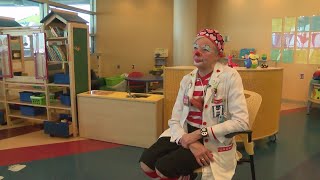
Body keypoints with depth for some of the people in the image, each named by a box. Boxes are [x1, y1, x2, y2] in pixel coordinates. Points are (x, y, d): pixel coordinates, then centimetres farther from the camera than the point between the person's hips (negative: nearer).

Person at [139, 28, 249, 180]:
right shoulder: (187, 80, 4)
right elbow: (175, 119, -1)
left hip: (213, 142, -5)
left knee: (163, 167, -19)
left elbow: (241, 122, -18)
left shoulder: (229, 76, -12)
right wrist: (189, 142, -21)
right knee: (146, 163, -11)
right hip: (185, 134, 5)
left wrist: (199, 134, -20)